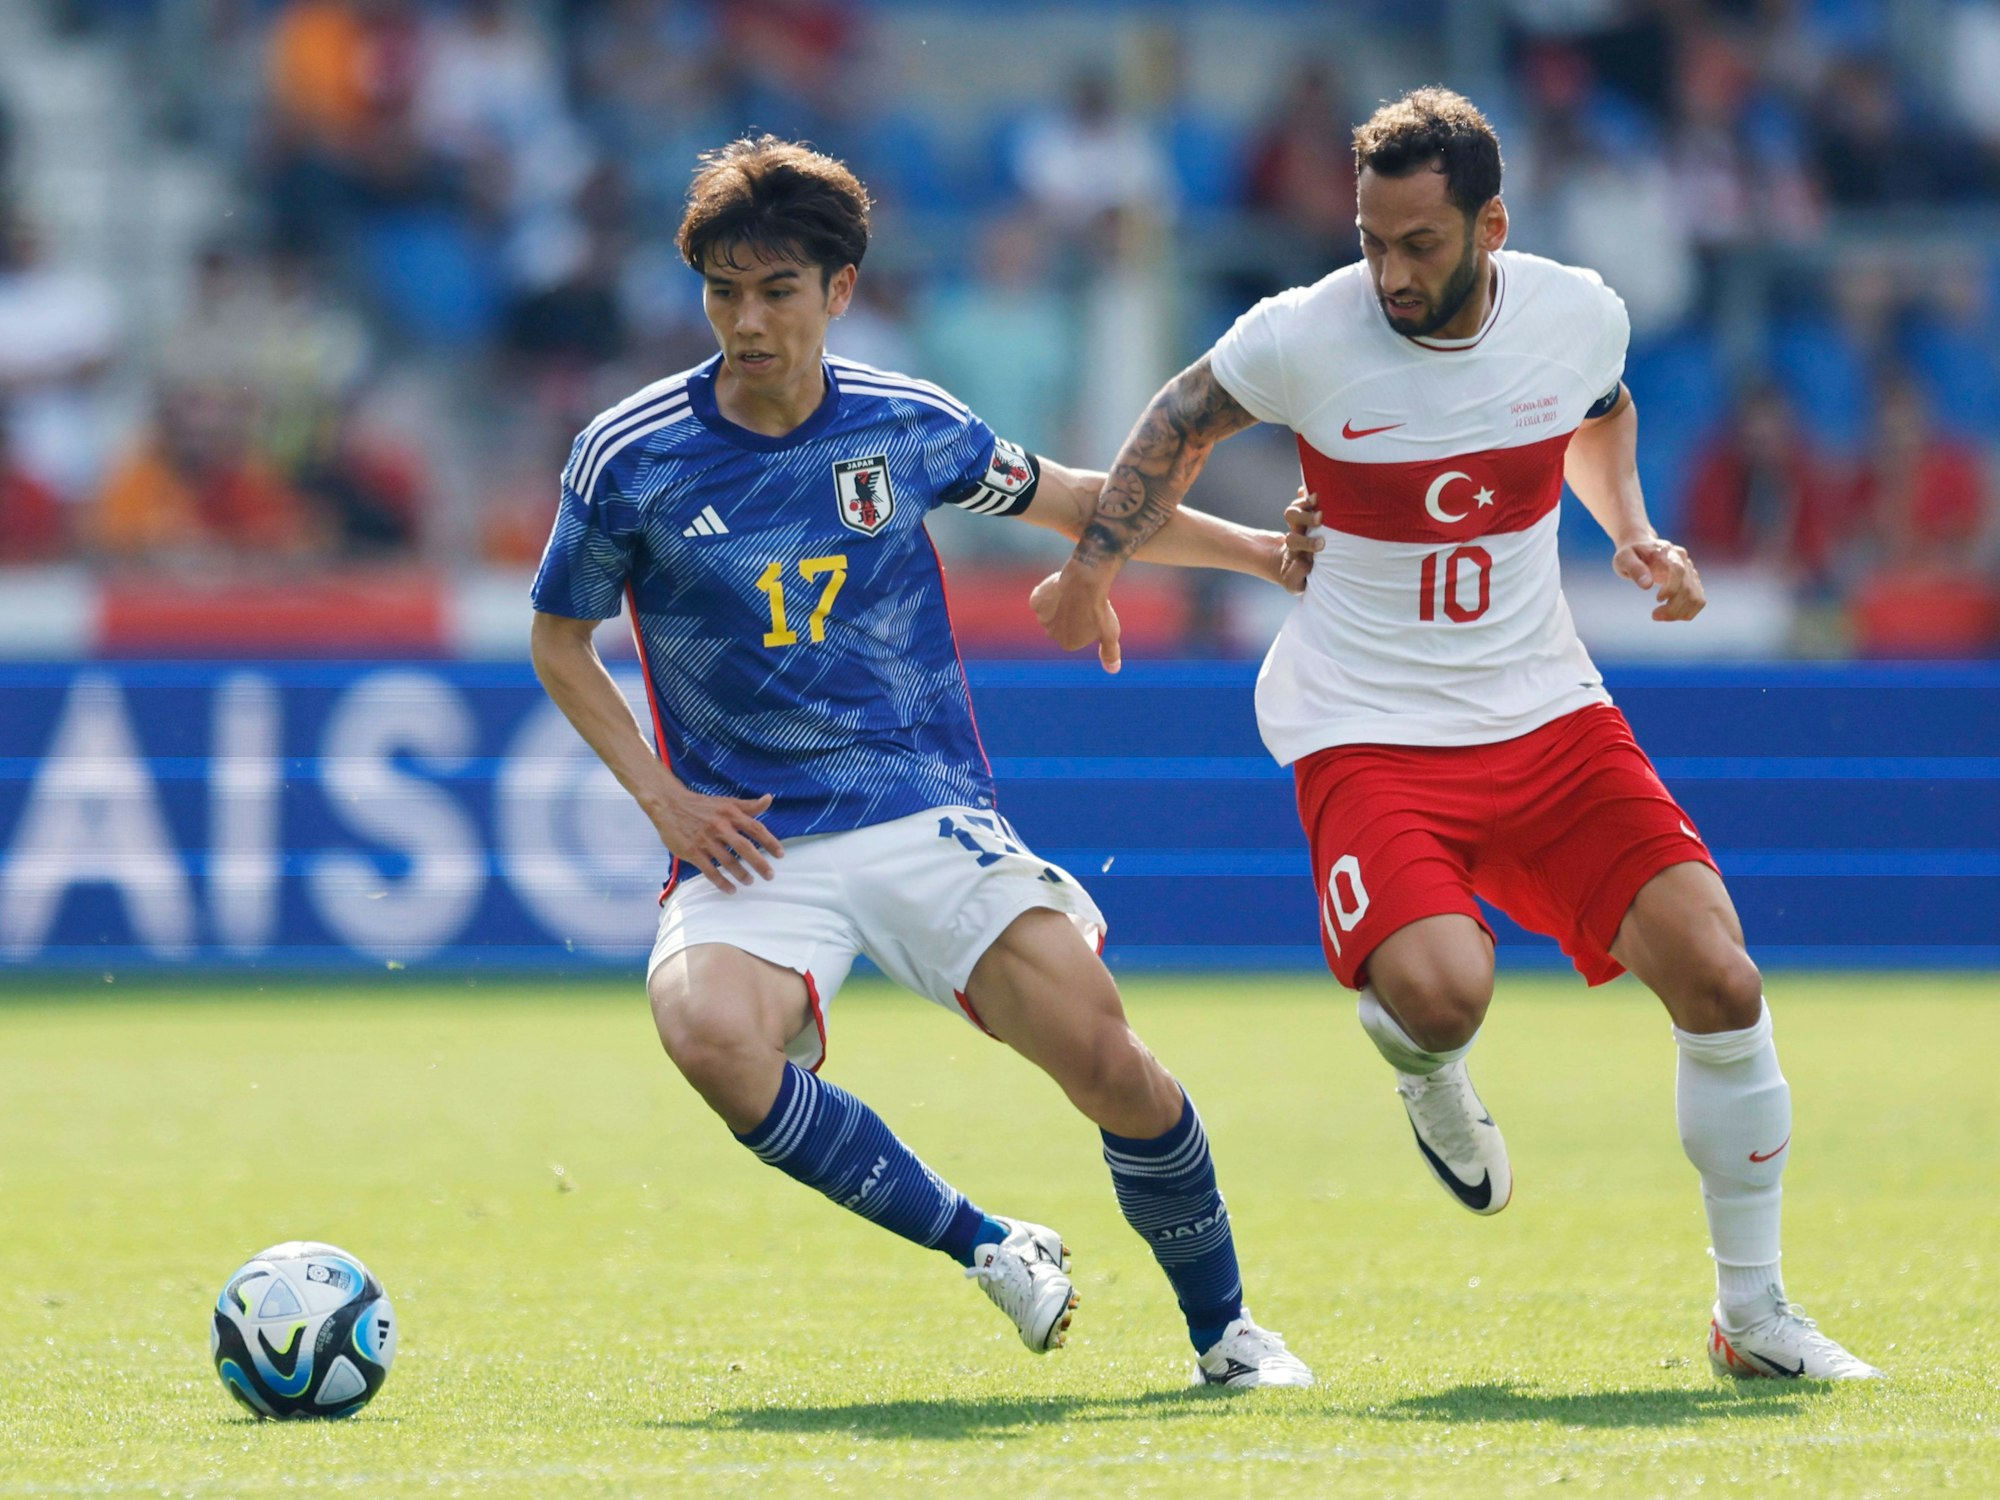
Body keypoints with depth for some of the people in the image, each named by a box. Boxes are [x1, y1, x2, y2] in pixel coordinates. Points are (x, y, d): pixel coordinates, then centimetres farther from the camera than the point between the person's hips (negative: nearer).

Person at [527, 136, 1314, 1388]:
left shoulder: (907, 427, 3)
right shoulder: (632, 459, -3)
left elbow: (1067, 501, 21)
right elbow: (560, 639, 10)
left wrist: (1262, 550, 23)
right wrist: (665, 800, -2)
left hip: (929, 817, 1)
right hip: (753, 848, -1)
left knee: (1111, 1066, -14)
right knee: (713, 1037, -33)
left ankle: (1224, 1330, 13)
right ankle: (988, 1248, -15)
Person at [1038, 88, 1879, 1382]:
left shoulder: (1581, 314, -4)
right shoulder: (1304, 337, -13)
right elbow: (1182, 422, 8)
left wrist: (1635, 535, 6)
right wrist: (1096, 562, 5)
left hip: (1548, 715, 3)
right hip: (1366, 732, -3)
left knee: (1719, 979, -11)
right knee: (1440, 991, -30)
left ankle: (1753, 1312, 7)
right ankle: (1430, 1076, 13)